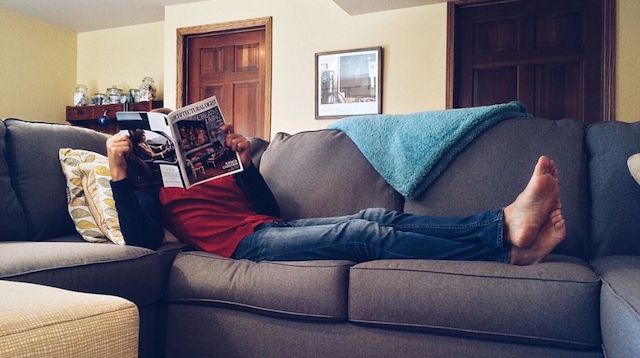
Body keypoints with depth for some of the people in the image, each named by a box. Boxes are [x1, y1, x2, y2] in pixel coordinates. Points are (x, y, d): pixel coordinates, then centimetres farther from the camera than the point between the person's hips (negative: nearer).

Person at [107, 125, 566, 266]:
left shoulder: (209, 167, 32)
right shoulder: (147, 184, 18)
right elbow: (142, 240, -5)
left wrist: (245, 159, 11)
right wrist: (118, 170, -9)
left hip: (275, 227, 7)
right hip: (246, 241, -6)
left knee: (375, 216, -17)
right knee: (364, 233, -26)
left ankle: (504, 223, -29)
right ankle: (505, 244, -32)